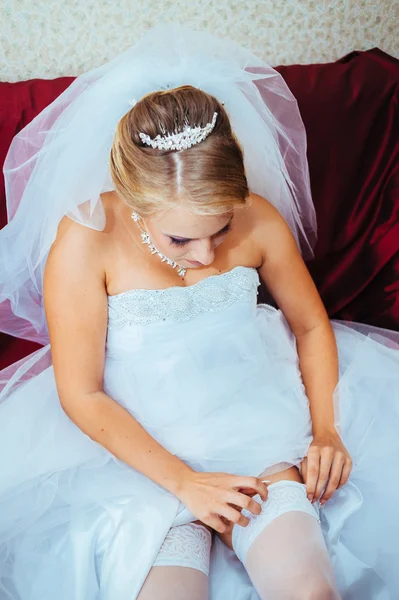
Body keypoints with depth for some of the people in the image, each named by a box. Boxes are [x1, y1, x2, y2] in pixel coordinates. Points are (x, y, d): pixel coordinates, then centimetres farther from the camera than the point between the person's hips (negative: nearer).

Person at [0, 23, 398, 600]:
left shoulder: (258, 218, -8)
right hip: (141, 443, -2)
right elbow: (79, 393, -13)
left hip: (254, 424, 2)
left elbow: (311, 325, 7)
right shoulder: (84, 238, -17)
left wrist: (326, 429, -6)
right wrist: (183, 481, -18)